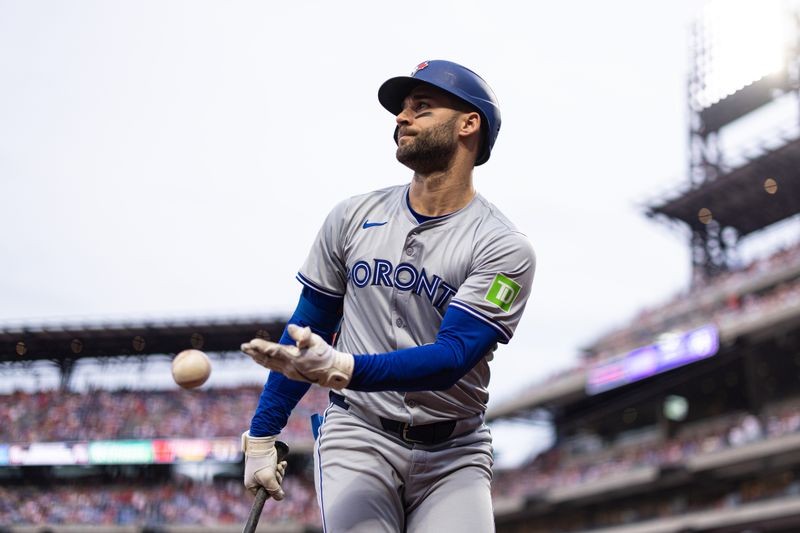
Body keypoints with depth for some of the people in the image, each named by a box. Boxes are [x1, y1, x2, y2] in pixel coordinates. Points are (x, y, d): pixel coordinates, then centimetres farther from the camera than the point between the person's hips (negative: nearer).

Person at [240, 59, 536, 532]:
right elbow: (307, 330, 12)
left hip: (453, 453, -1)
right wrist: (262, 436, 9)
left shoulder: (504, 249, -6)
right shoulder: (353, 218, 6)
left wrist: (341, 369, -32)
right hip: (359, 439, 1)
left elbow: (450, 358, -18)